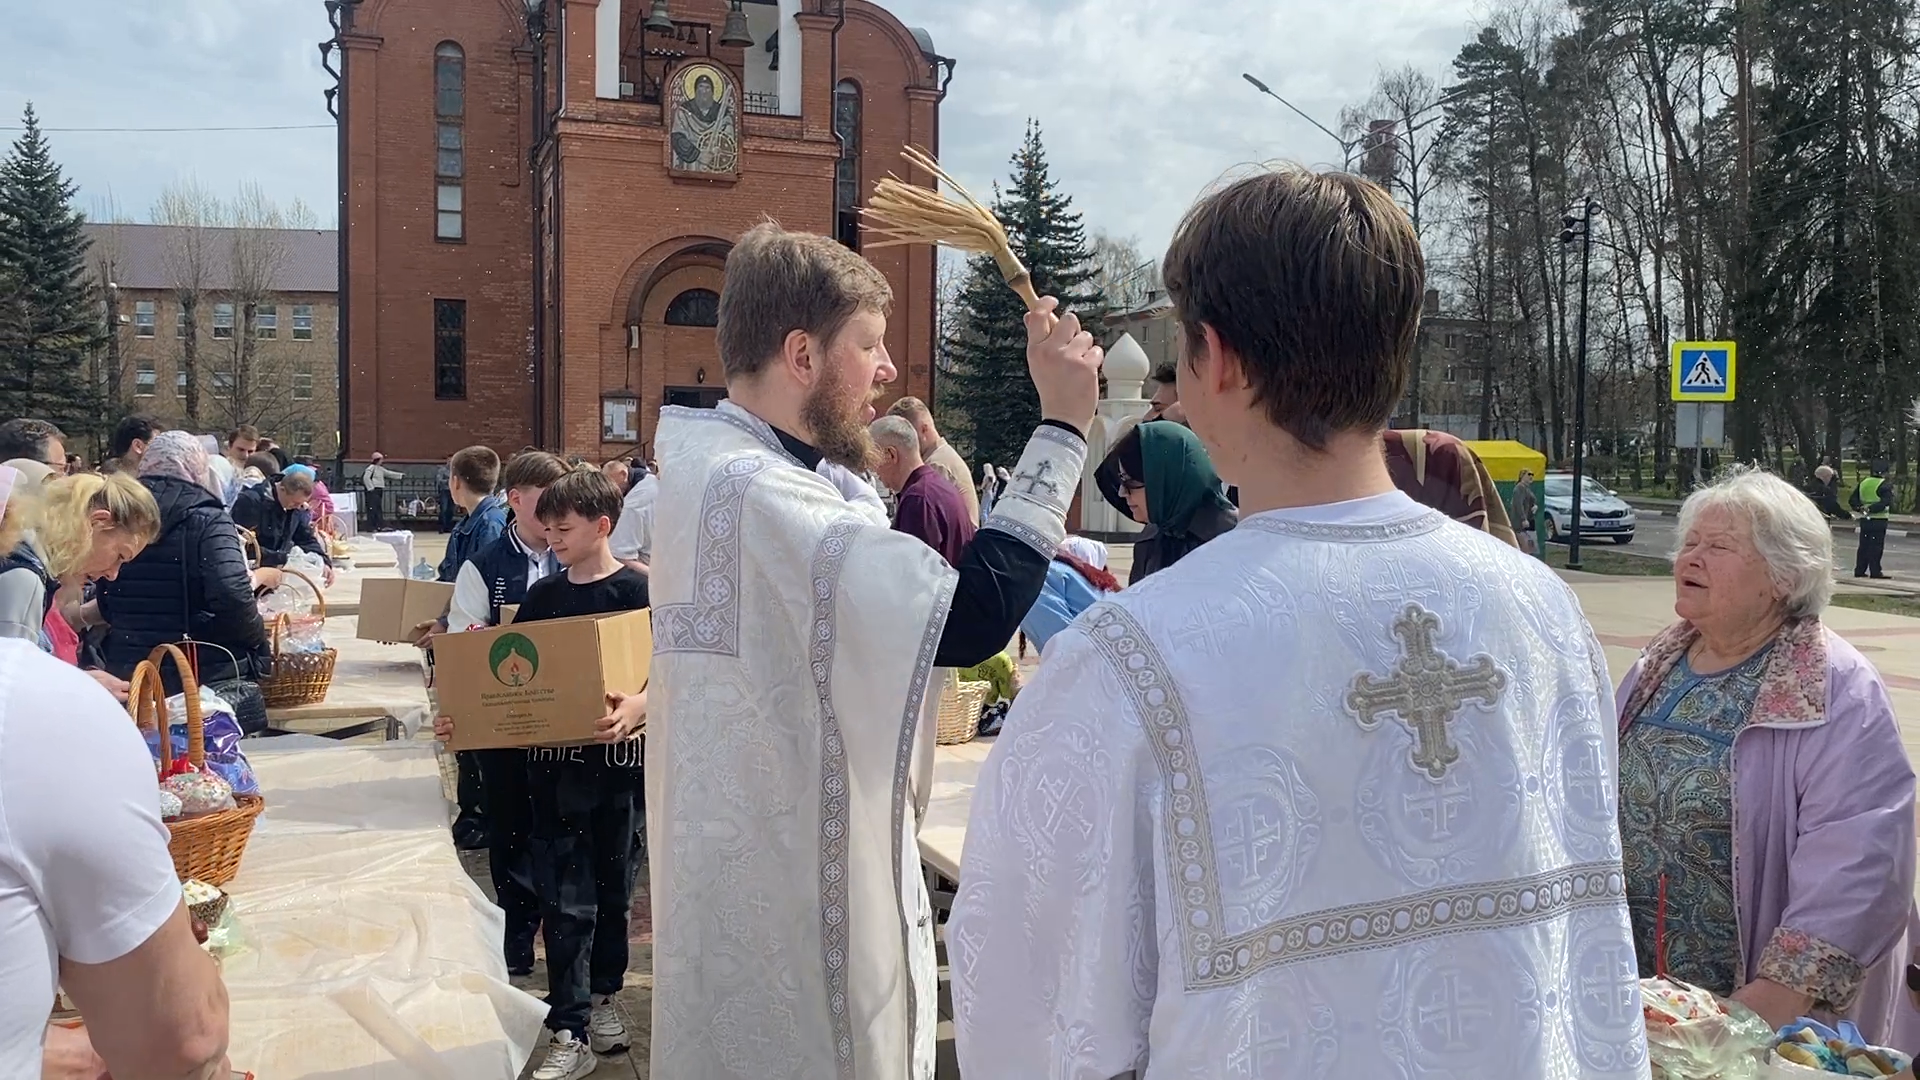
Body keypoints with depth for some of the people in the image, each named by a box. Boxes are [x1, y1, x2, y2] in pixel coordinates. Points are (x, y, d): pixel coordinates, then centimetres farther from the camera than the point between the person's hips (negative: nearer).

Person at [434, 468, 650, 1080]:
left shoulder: (637, 591, -6)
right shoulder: (541, 597, 7)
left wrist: (639, 707, -29)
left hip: (619, 760, -2)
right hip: (554, 763, 3)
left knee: (613, 889, 13)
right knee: (566, 899, 1)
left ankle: (602, 996, 33)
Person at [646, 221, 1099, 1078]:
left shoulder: (716, 476, 10)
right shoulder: (752, 493, -24)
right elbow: (969, 615, -31)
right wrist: (1062, 425, -23)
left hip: (776, 890, 10)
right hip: (785, 923, -10)